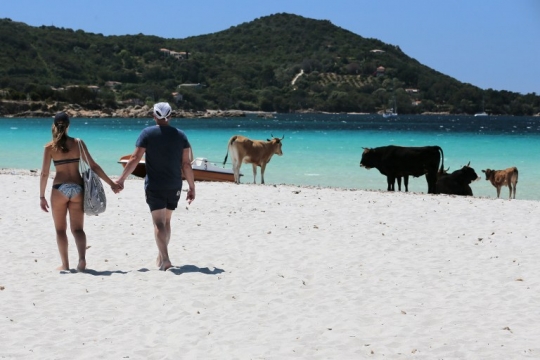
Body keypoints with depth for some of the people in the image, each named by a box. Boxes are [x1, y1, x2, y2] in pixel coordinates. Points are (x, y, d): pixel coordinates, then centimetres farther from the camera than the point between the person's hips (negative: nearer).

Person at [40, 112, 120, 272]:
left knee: (60, 229, 12)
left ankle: (65, 264, 11)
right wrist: (111, 183, 7)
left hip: (59, 188, -2)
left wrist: (42, 196, 2)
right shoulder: (78, 143, 3)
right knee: (77, 228, 5)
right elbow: (93, 166, 2)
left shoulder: (50, 147, -2)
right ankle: (82, 258, -18)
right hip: (77, 188, 2)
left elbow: (44, 173, -4)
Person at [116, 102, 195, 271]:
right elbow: (186, 164, 0)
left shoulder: (147, 133, -6)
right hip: (174, 186, 3)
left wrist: (121, 179, -2)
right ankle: (161, 256, 29)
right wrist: (192, 187, 6)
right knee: (166, 221, 18)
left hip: (154, 186, -3)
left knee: (159, 223, -6)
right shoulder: (180, 135, 2)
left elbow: (135, 159, -9)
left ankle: (165, 259, -20)